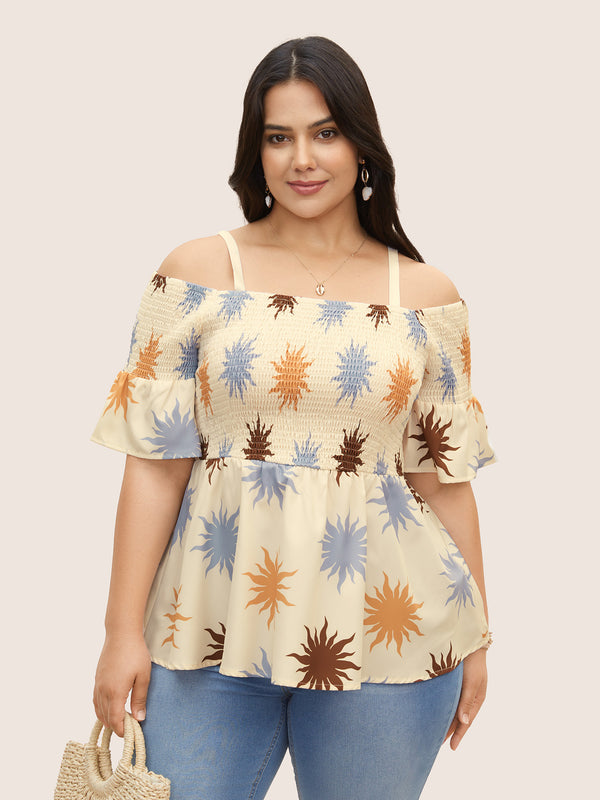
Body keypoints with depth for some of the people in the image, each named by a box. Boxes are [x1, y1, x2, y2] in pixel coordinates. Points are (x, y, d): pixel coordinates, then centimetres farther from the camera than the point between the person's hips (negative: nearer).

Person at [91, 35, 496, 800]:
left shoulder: (427, 295, 3)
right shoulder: (198, 272, 0)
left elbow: (445, 477, 6)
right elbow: (154, 463, -2)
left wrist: (475, 639, 8)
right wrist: (124, 631, -4)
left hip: (384, 634, 1)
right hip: (212, 628, 0)